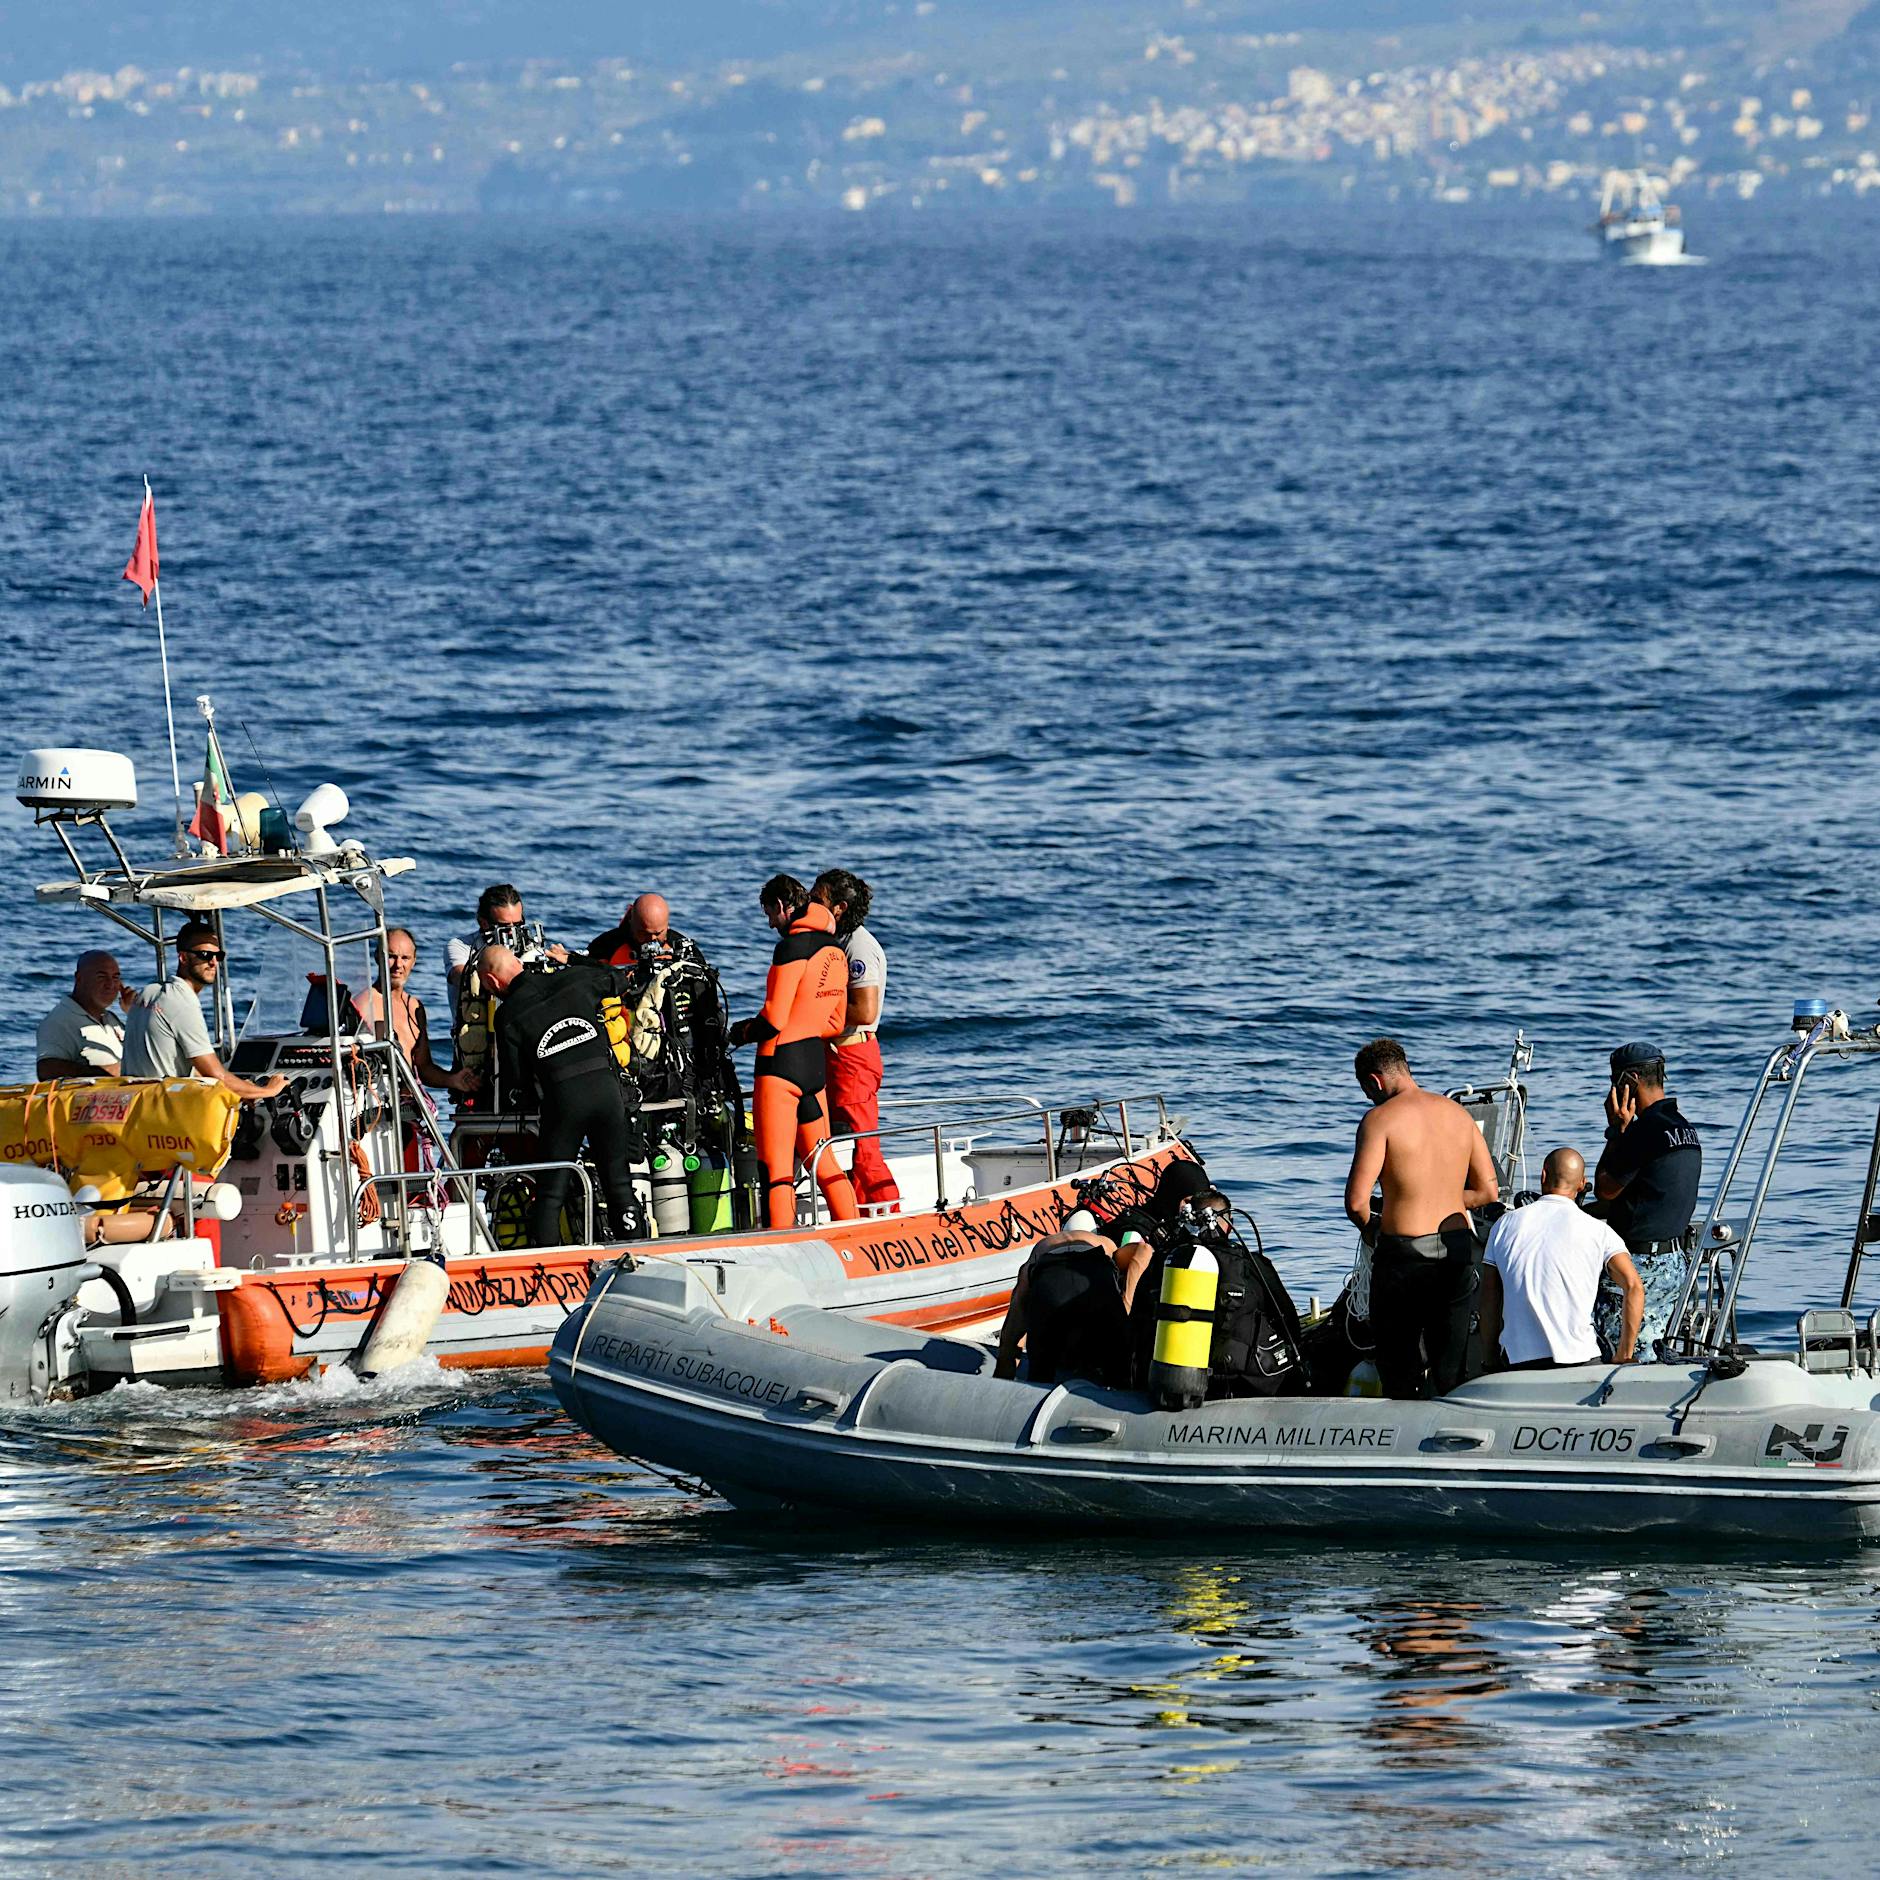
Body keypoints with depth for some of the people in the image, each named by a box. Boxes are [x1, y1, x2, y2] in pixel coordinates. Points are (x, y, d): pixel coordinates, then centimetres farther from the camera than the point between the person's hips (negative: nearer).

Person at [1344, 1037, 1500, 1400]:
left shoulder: (1381, 1118, -9)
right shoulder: (1458, 1114, 9)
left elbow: (1356, 1200, -14)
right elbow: (1488, 1190, 12)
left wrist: (1369, 1228, 7)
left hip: (1404, 1251, -5)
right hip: (1457, 1249, 5)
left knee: (1401, 1372, 5)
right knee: (1450, 1367, 9)